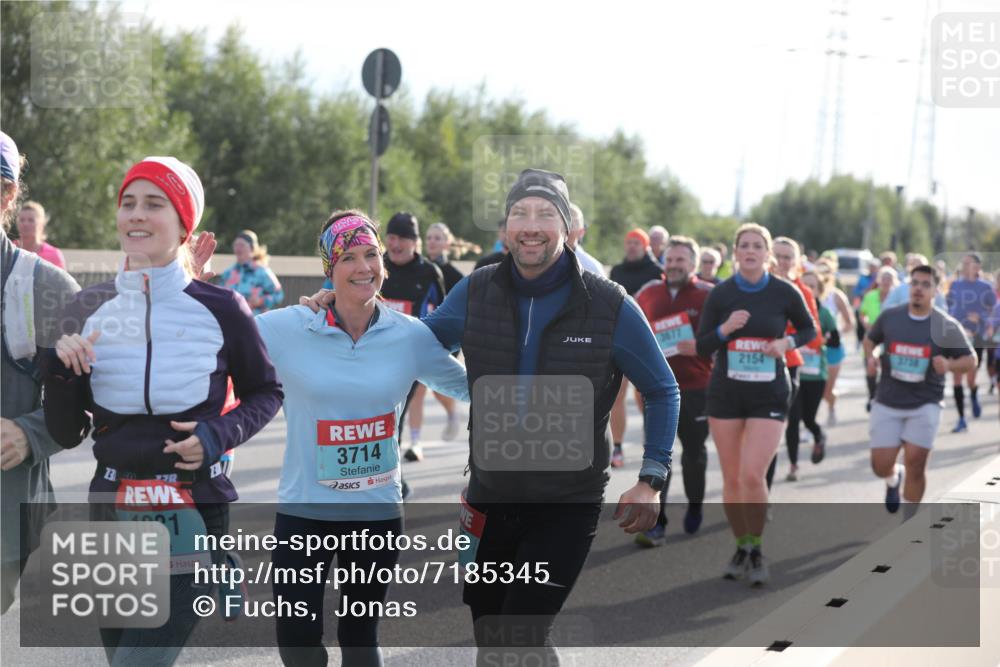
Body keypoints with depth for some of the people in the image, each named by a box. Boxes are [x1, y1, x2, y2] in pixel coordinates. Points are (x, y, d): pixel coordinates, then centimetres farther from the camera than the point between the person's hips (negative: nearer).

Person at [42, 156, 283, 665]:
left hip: (194, 513, -4)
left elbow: (265, 393, 8)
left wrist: (220, 434, -10)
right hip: (112, 510, 4)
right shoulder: (90, 310, 2)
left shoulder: (221, 309, -6)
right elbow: (66, 434, 7)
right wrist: (61, 371, -11)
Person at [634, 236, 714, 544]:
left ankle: (694, 508, 37)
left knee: (694, 452, 14)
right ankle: (655, 523, -7)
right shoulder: (649, 293, 6)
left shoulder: (709, 296, -5)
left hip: (696, 388, -2)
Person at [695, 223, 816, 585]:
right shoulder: (720, 293, -2)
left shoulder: (785, 293, -3)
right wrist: (725, 328, -19)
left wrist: (787, 343, -9)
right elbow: (702, 347, 0)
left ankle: (757, 549, 5)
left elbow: (809, 330, 12)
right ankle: (741, 547, 25)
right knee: (732, 478, 6)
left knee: (752, 475, -15)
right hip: (726, 393, 2)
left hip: (769, 396, -2)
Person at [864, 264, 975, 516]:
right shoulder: (889, 317, 1)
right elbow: (870, 339, 19)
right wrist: (870, 357, -3)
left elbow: (970, 359, 3)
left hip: (925, 405, -2)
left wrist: (949, 365, -18)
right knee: (881, 466, -1)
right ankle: (894, 478, 38)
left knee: (915, 464, -8)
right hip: (887, 403, 2)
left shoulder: (947, 326, -4)